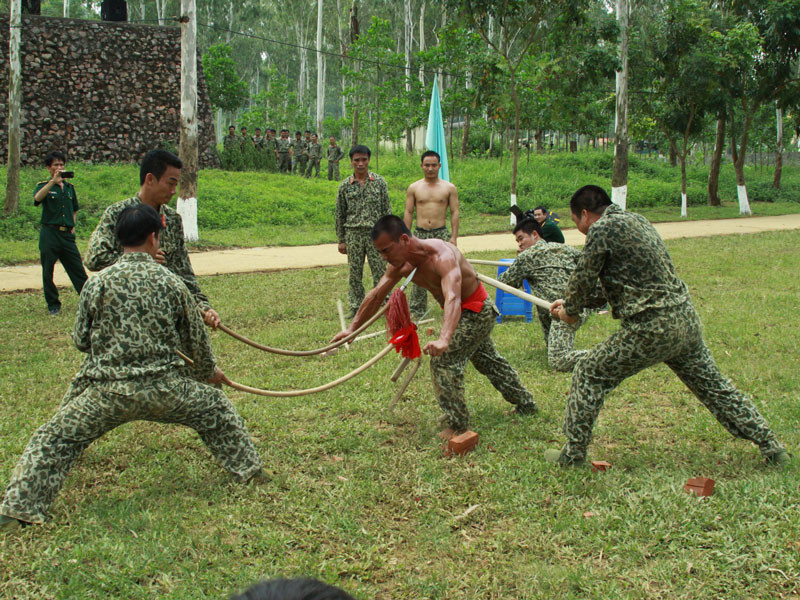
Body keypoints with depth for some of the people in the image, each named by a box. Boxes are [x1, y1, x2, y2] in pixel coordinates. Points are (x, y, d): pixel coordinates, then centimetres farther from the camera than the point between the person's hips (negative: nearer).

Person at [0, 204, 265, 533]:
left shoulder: (97, 283, -3)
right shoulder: (171, 283, 0)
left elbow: (80, 341, 6)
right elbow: (195, 339, 11)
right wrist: (210, 371, 30)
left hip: (108, 393, -1)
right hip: (163, 391, 1)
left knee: (52, 442, 13)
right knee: (217, 409, 26)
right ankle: (249, 470, 33)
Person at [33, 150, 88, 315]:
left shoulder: (69, 187, 14)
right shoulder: (44, 185, 1)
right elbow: (37, 198, -24)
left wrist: (73, 226, 11)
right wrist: (54, 180, -30)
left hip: (67, 234, 3)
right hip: (49, 234, -3)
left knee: (78, 270, 2)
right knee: (48, 272, 2)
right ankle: (53, 305, 12)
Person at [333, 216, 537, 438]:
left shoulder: (441, 256, -38)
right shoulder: (400, 265, -14)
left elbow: (452, 298, -53)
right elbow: (376, 296, -2)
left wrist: (444, 340, -67)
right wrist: (352, 328, -1)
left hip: (477, 311, -9)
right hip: (463, 312, 9)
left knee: (443, 360, -18)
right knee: (487, 360, 24)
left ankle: (457, 424, -6)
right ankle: (525, 404, 43)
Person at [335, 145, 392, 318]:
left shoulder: (379, 182, 2)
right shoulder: (345, 185, 3)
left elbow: (387, 209, 3)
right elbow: (340, 214, 7)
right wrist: (341, 240, 5)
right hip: (353, 234, 1)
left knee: (380, 270, 0)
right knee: (355, 273, 6)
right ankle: (356, 306, 16)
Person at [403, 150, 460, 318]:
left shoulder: (449, 188, 5)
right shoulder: (414, 188, 8)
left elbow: (454, 212, 3)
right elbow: (408, 212, 8)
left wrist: (454, 236, -5)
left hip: (441, 233, -1)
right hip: (420, 233, 1)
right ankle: (417, 309, 9)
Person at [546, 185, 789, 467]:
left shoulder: (602, 229, -8)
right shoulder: (636, 220, 19)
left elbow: (583, 278, -2)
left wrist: (569, 311, 18)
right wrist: (571, 303, 28)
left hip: (652, 328, -8)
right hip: (686, 318, 8)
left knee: (589, 374, 5)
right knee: (714, 386, 19)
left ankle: (572, 454, 10)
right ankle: (771, 447, 25)